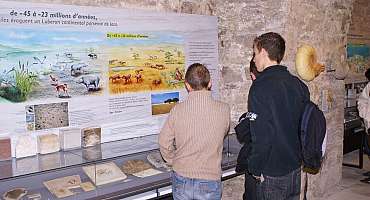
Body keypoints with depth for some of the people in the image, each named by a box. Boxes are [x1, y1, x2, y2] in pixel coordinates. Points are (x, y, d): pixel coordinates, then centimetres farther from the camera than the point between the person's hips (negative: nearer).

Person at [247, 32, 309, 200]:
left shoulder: (260, 87, -19)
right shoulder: (299, 84, 2)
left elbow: (261, 137, -22)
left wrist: (255, 169, -10)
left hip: (271, 174, -7)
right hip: (296, 169, 7)